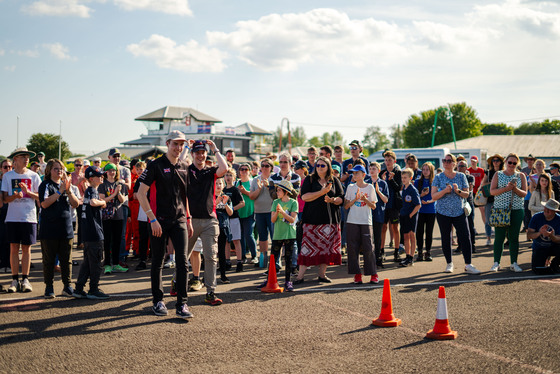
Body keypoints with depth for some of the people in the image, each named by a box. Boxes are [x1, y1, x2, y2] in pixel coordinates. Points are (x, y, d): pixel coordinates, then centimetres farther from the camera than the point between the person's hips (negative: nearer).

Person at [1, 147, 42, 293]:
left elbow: (40, 197, 3)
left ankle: (25, 279, 9)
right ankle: (15, 279, 8)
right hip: (12, 217, 0)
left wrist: (28, 192, -13)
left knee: (26, 248, 2)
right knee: (14, 248, 1)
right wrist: (15, 196, -18)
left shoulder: (34, 176, 5)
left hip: (29, 217, 0)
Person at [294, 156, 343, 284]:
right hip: (312, 219, -2)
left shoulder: (334, 181, 12)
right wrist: (322, 192, -13)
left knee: (327, 246, 3)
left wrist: (332, 200, -13)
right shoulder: (309, 180, 6)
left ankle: (322, 274, 13)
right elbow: (304, 196, -8)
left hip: (330, 219, 3)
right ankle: (300, 276, -4)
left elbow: (341, 198, 7)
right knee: (308, 246, -7)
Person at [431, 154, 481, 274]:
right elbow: (433, 196, -4)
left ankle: (468, 264, -3)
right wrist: (445, 191, -20)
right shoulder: (438, 178, 2)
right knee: (446, 239, 5)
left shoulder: (461, 176, 6)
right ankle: (449, 263, 21)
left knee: (465, 237, -7)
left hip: (459, 212, 1)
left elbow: (466, 194, 7)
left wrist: (458, 191, -13)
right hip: (443, 212, -1)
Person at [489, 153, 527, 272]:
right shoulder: (498, 175, 7)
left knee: (514, 237, 3)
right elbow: (492, 191, -2)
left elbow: (524, 193, 4)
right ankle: (496, 263, 5)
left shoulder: (521, 176, 10)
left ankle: (514, 263, 9)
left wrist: (515, 189, -15)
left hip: (516, 210, 1)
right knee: (499, 237, -2)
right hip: (500, 209, -1)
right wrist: (506, 188, -16)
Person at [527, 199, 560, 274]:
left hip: (553, 246, 1)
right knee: (536, 269, -21)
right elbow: (529, 236, -13)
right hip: (539, 248, -1)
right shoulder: (537, 217, -10)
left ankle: (553, 265, 2)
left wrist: (550, 235, -35)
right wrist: (539, 233, -33)